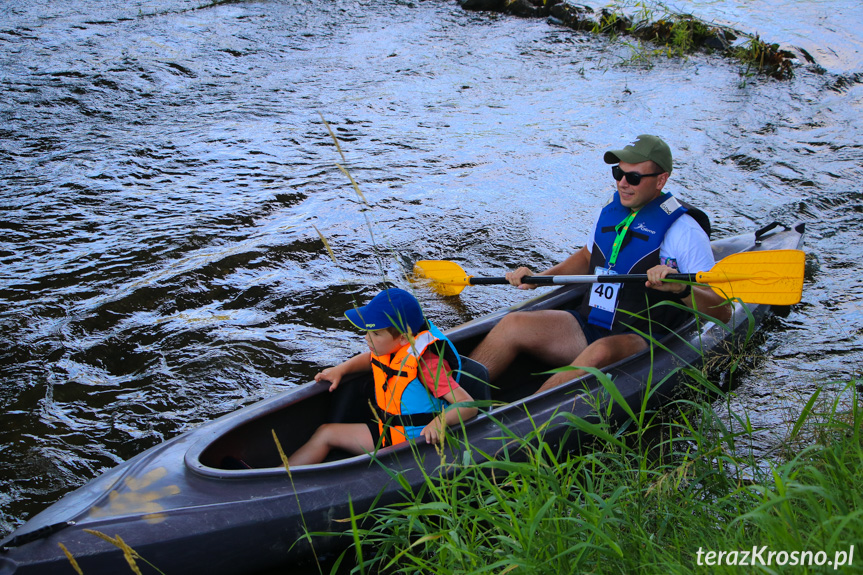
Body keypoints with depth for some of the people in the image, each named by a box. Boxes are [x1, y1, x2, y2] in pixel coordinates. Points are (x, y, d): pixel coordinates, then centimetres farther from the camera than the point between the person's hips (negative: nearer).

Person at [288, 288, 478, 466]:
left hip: (411, 441, -9)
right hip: (386, 429, 9)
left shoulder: (426, 365, -24)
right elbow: (370, 358, 27)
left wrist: (441, 421, -47)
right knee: (326, 432, 5)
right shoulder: (388, 350, 0)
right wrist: (340, 369, 10)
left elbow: (469, 405, -28)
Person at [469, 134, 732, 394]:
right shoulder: (610, 212, 11)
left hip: (640, 341, -6)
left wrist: (681, 288, -32)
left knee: (601, 353, -39)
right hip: (587, 325, 6)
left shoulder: (684, 231, -8)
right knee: (513, 324, -16)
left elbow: (722, 312, -12)